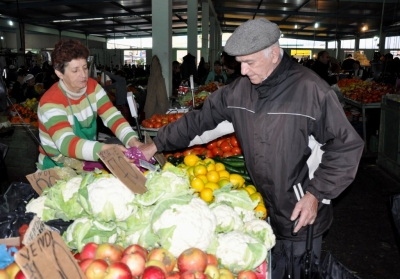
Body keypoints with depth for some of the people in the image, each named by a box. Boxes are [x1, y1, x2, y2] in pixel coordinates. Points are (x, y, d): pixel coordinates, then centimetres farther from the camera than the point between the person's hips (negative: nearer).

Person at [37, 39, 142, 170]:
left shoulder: (92, 86, -3)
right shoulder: (51, 102, -21)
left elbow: (113, 116, -10)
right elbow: (66, 143, -34)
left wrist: (132, 141, -30)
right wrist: (106, 149, -50)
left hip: (86, 163, 6)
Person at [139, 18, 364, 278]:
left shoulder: (311, 90, -18)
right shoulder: (239, 90, -2)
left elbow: (347, 147, -14)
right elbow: (199, 119, 6)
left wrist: (316, 194, -17)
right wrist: (156, 145, 6)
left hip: (302, 218, -4)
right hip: (260, 212, 5)